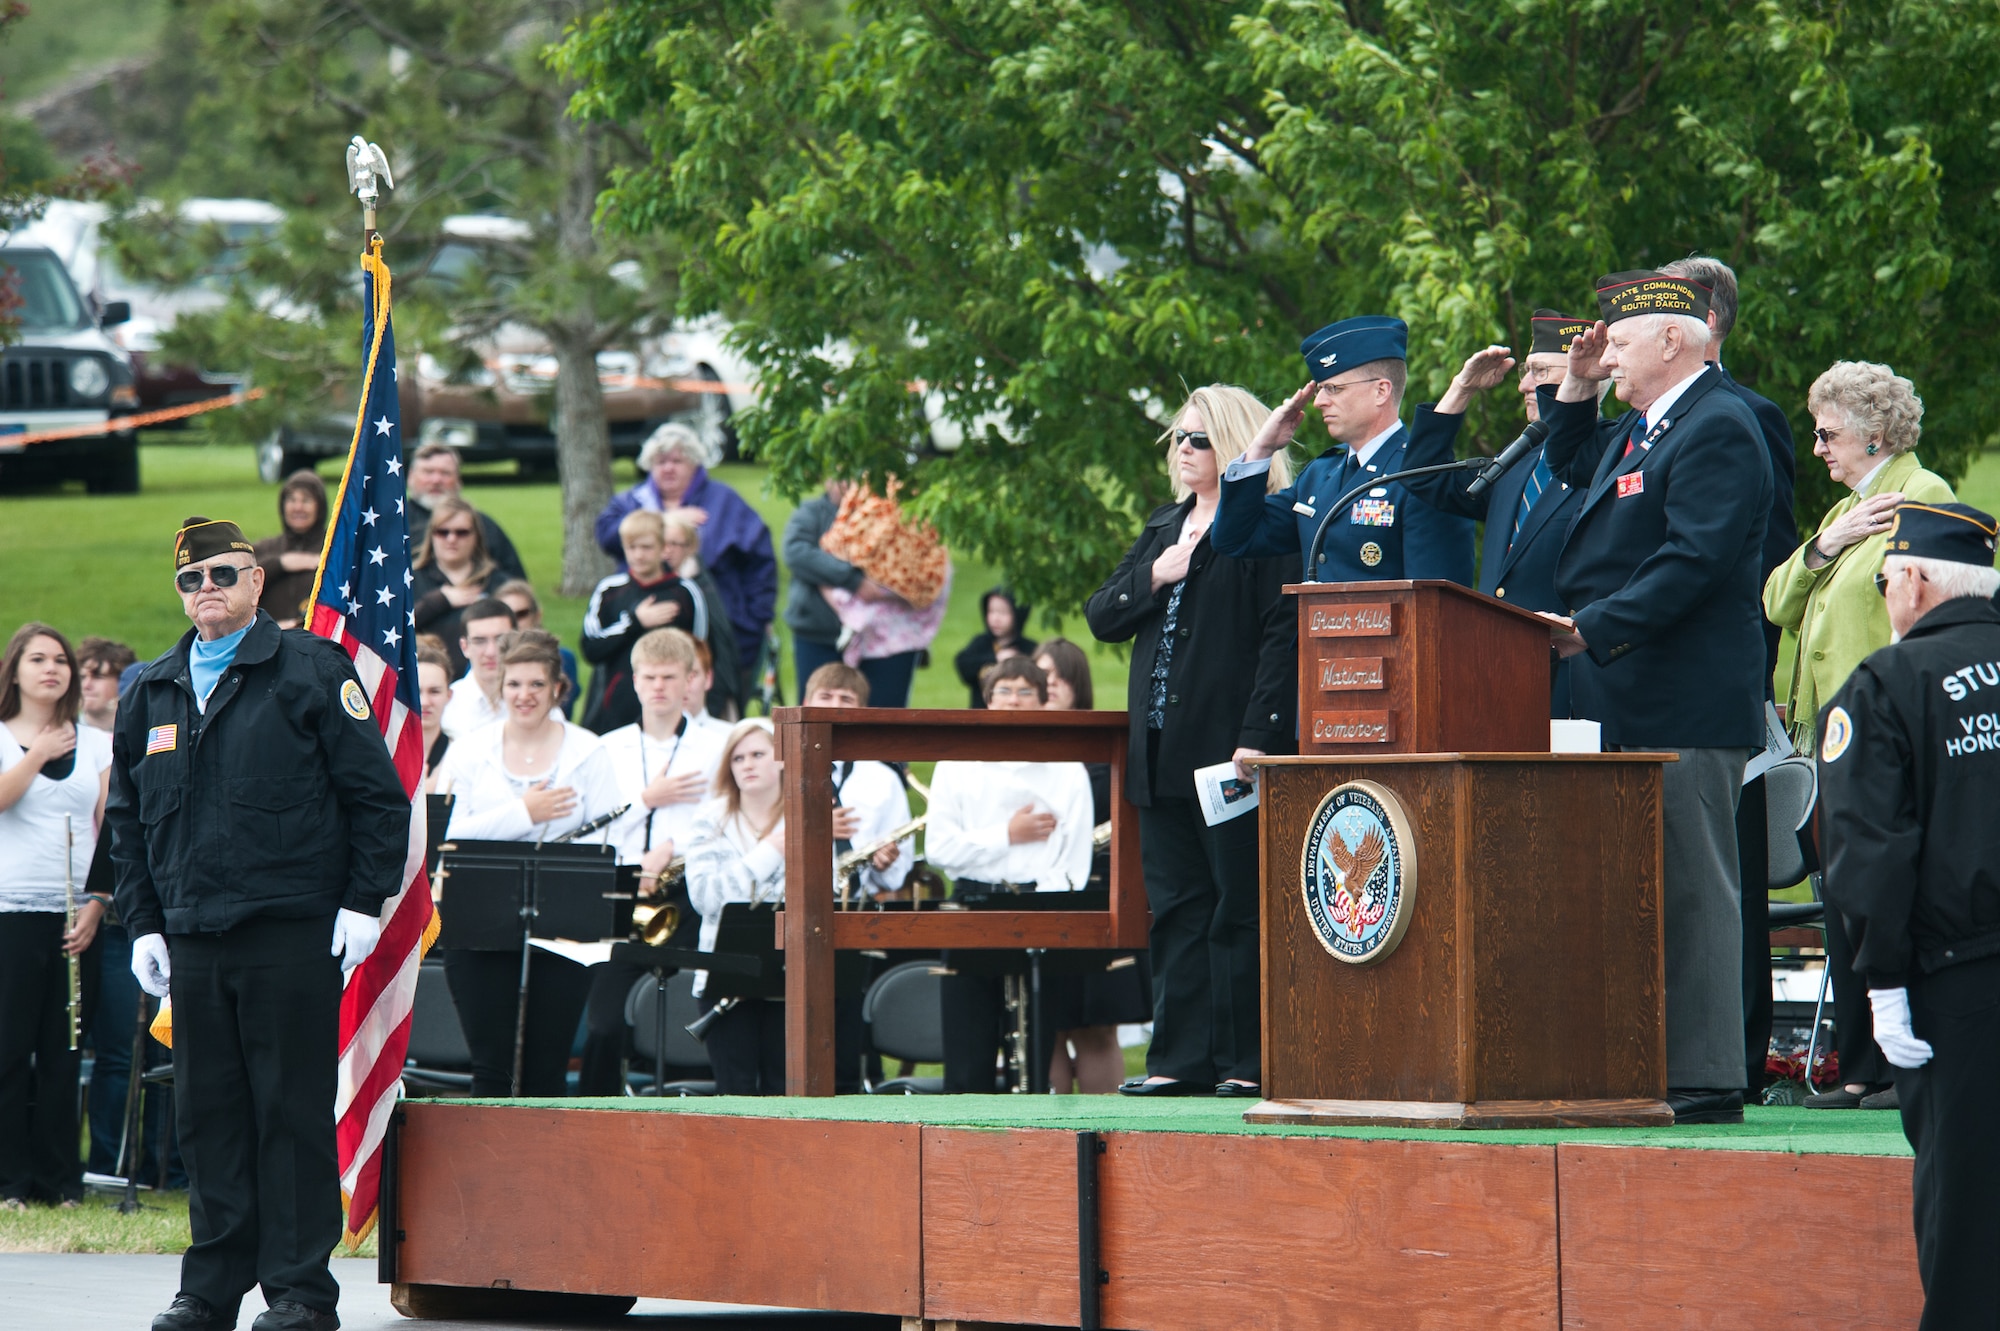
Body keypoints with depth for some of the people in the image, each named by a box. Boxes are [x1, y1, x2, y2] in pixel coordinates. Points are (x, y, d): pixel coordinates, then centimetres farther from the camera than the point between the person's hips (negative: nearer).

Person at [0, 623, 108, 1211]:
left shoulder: (97, 745, 13)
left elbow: (110, 832, 8)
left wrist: (95, 908, -2)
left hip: (77, 917, 2)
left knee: (63, 1051, 3)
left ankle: (60, 1179, 7)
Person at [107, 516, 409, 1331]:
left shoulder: (311, 673, -1)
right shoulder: (151, 693, 14)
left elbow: (378, 796, -2)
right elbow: (126, 819, 21)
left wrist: (363, 904, -8)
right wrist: (142, 923, 12)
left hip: (293, 934, -5)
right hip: (193, 941, 5)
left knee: (293, 1111, -3)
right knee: (208, 1114, 7)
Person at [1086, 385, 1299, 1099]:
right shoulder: (1165, 526, 20)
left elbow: (1283, 634, -13)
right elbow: (1101, 618, 17)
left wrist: (1259, 736, -20)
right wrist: (1153, 578, -2)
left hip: (1231, 746, -8)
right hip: (1163, 748, 8)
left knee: (1238, 906, -4)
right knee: (1177, 906, 8)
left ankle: (1246, 1061, -2)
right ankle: (1182, 1059, 10)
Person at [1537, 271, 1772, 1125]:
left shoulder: (1717, 430, -12)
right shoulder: (1638, 430, 19)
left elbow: (1693, 560, -21)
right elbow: (1571, 466, 39)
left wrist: (1593, 630, -23)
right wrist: (1575, 386, 22)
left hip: (1684, 712, -10)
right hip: (1626, 704, 10)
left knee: (1691, 888, -8)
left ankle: (1705, 1085, -6)